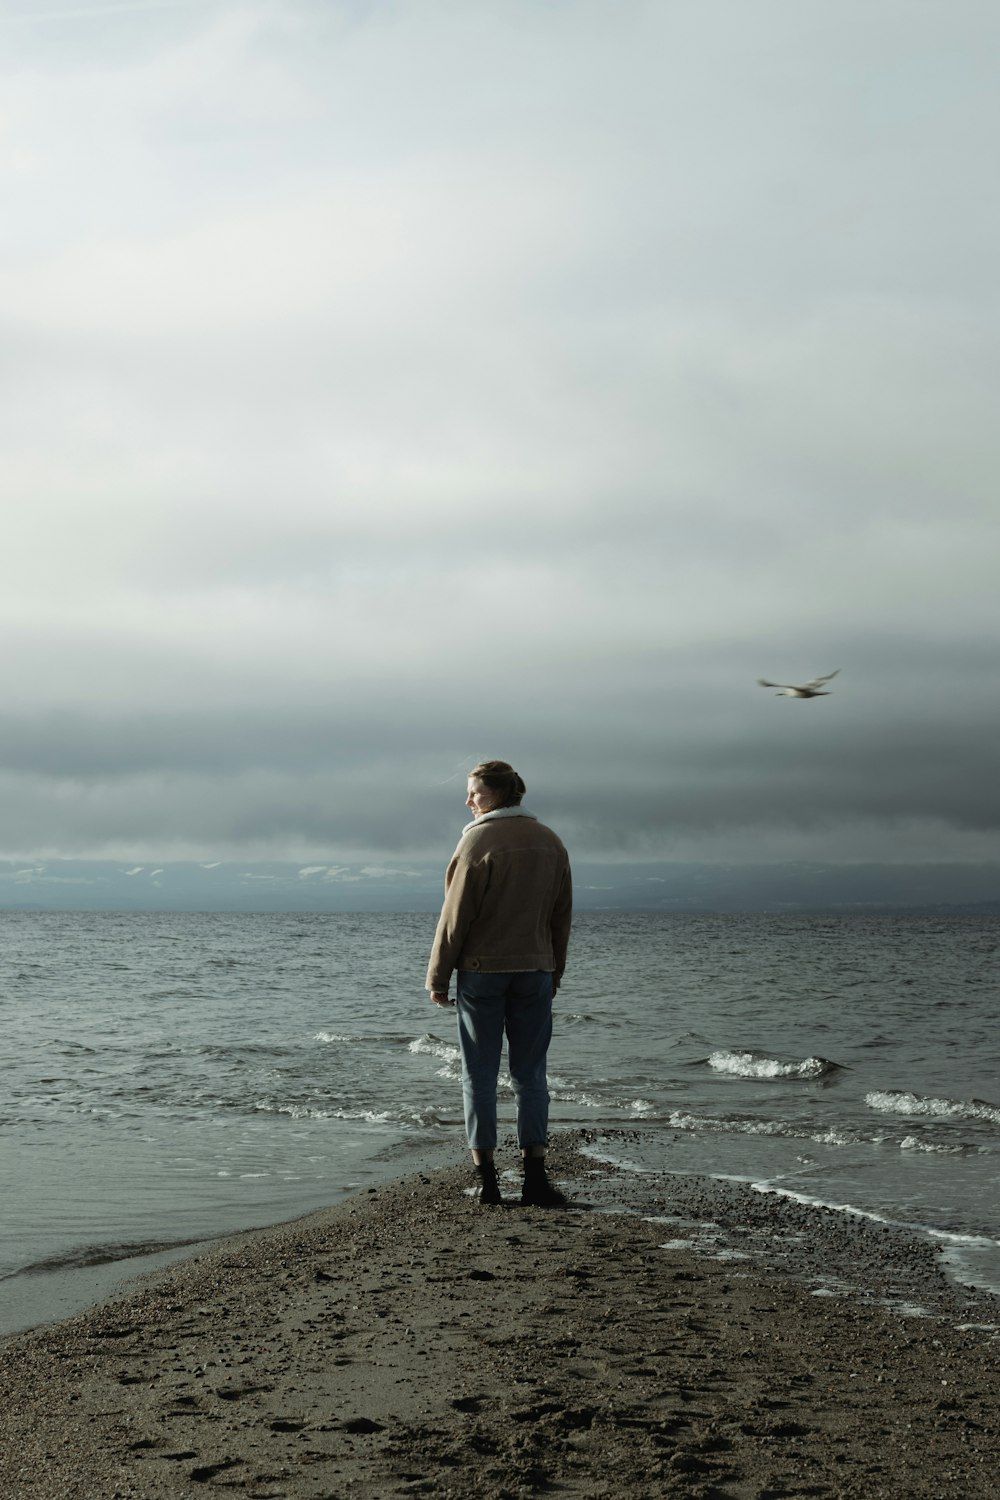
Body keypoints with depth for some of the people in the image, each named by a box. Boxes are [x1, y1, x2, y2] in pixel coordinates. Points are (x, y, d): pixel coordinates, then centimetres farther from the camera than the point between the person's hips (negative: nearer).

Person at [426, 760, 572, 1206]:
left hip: (481, 971, -4)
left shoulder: (479, 840, -10)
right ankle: (535, 1177, 5)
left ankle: (486, 1178, 3)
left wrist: (438, 976, -3)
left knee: (480, 1076, 3)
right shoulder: (550, 842, 8)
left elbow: (456, 915, -10)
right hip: (535, 971, 4)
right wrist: (555, 971, 19)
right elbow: (562, 916, 12)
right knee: (530, 1076, 8)